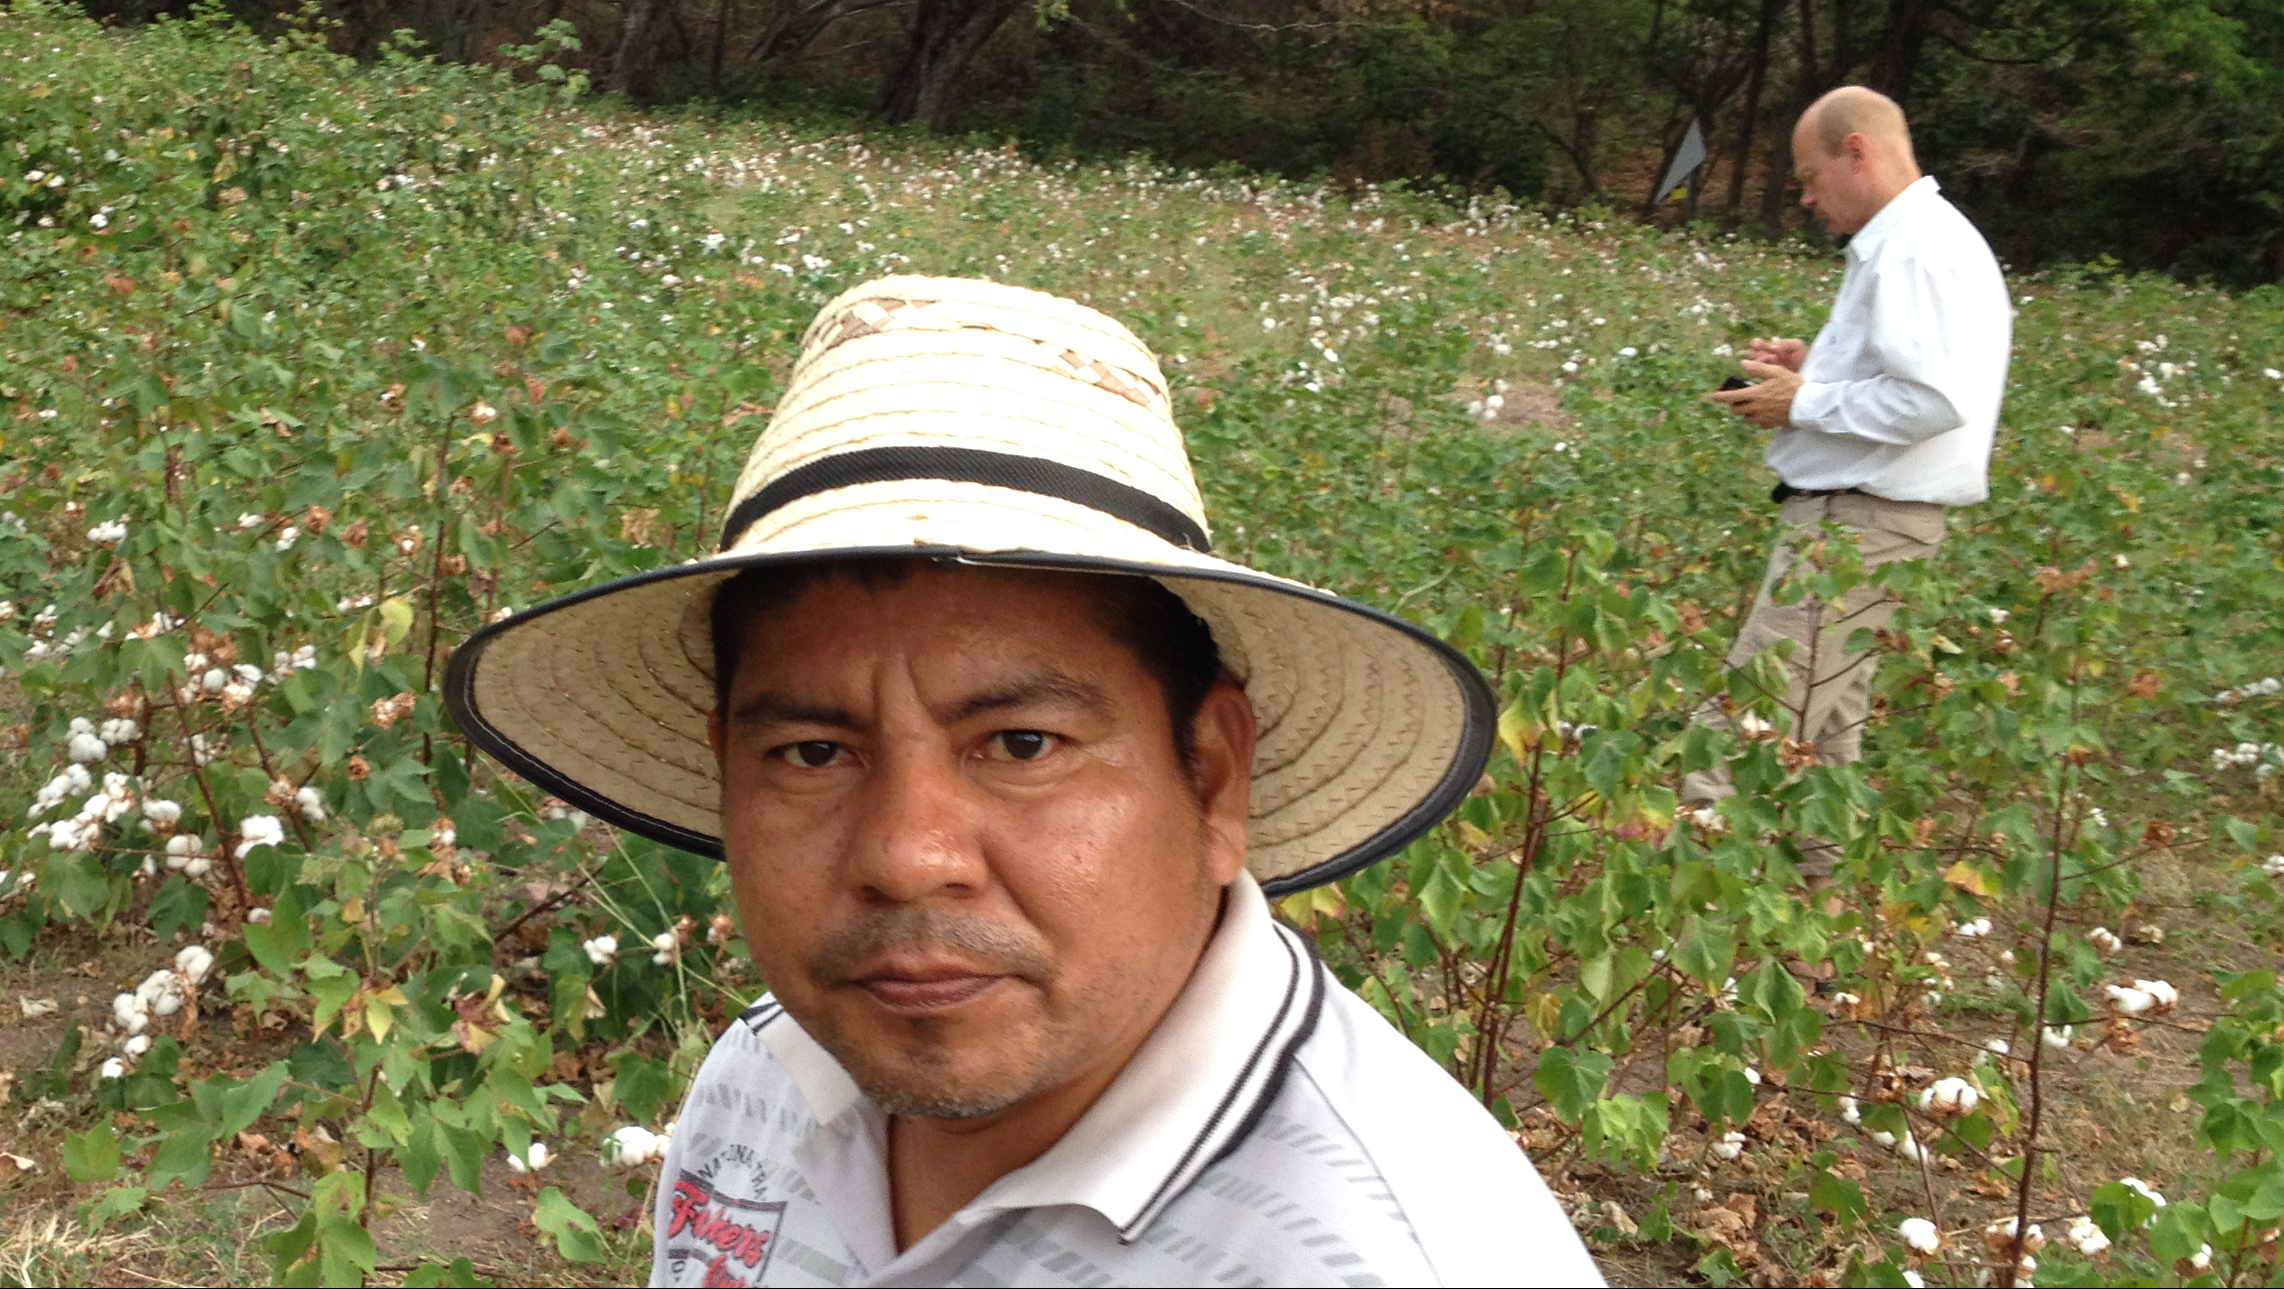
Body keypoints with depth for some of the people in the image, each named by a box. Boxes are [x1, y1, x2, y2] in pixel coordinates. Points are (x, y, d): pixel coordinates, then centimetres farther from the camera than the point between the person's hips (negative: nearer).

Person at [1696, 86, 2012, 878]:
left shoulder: (1915, 249, -17)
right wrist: (1817, 368, 12)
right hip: (1858, 515, 11)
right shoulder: (1913, 240, 16)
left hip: (1857, 524, -11)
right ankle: (1810, 871, 28)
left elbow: (1934, 399, -27)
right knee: (1821, 723, 18)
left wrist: (1804, 404, -16)